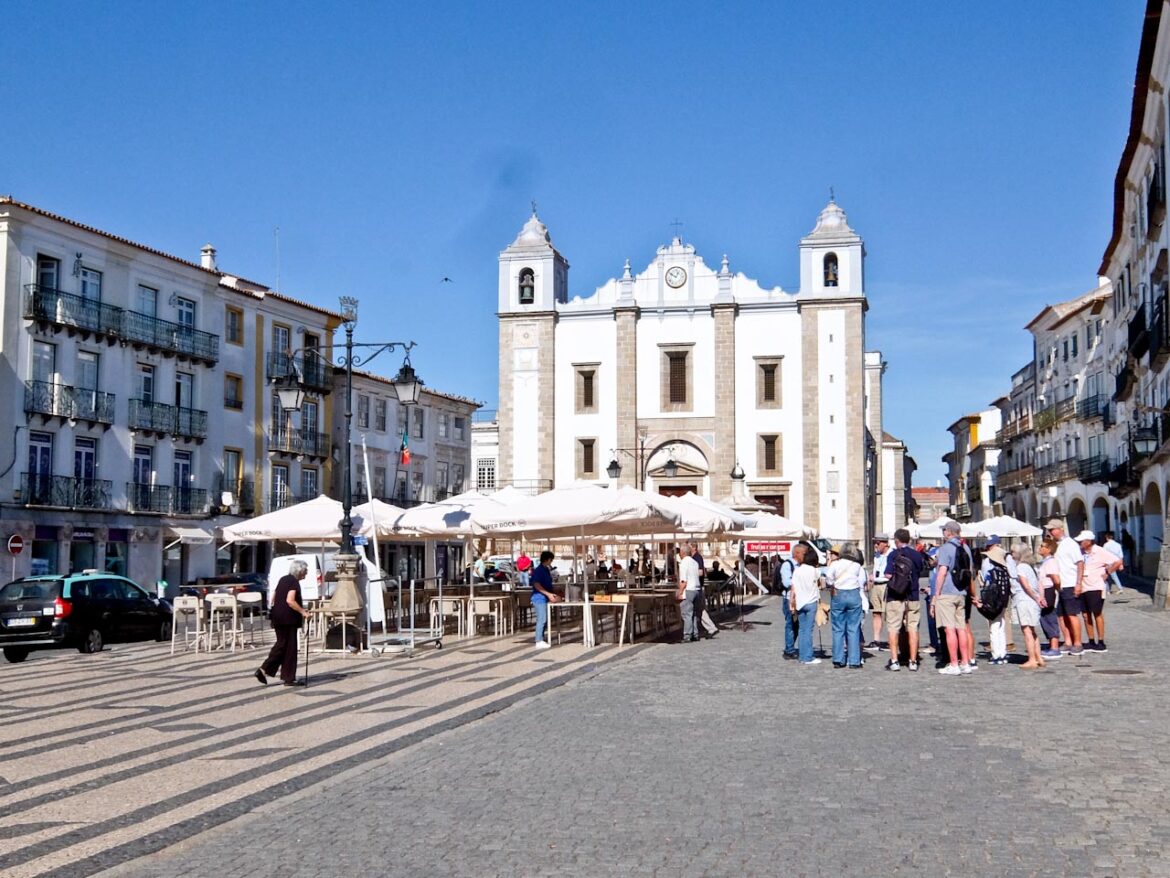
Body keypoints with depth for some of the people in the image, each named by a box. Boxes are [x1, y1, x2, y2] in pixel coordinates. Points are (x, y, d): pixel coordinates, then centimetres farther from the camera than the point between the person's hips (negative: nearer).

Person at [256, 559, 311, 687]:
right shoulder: (294, 582, -13)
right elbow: (290, 600, -25)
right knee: (290, 647, 0)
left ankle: (265, 669, 5)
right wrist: (302, 611, -20)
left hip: (277, 617, 9)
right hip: (288, 619, -9)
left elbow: (273, 598, 20)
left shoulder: (283, 579, 14)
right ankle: (289, 678, 6)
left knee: (281, 645, 16)